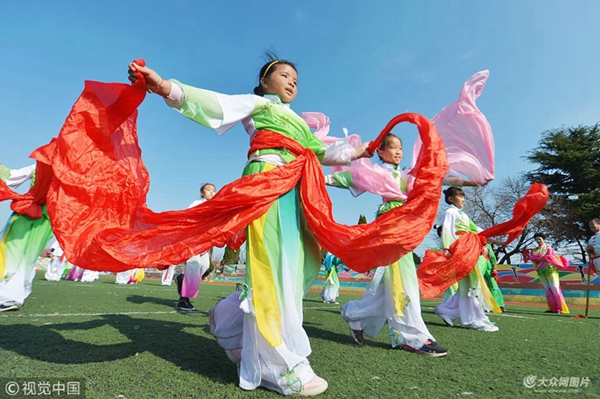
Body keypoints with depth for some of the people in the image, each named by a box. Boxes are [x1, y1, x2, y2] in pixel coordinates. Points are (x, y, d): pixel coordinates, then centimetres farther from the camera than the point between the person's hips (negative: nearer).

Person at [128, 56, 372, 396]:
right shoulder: (257, 103, 13)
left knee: (295, 265, 6)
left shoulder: (299, 123, 33)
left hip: (296, 191, 8)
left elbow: (323, 152, 28)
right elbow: (217, 105, -2)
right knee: (273, 269, -11)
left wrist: (355, 152, 19)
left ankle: (231, 322, 23)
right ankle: (282, 367, -2)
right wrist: (164, 86, -15)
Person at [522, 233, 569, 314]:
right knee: (547, 289, 4)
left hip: (550, 269, -5)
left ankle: (560, 308, -6)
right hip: (541, 271, 5)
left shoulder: (548, 248, 4)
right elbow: (531, 257, 2)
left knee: (554, 288, -8)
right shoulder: (535, 250, 16)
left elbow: (550, 257, -11)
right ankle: (552, 308, 7)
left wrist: (538, 258, -13)